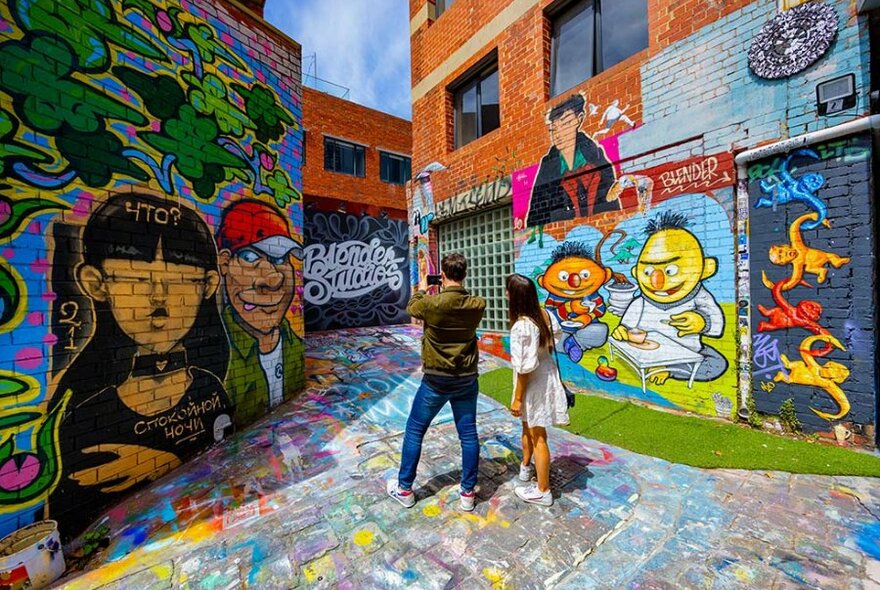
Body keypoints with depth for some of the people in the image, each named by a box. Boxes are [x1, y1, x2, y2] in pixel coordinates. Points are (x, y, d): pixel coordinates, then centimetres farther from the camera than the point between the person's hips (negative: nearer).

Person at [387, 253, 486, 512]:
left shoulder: (431, 303, -19)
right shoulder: (477, 305, -9)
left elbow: (412, 308, 4)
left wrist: (421, 290, 22)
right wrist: (454, 290, 21)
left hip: (436, 380, -2)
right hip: (467, 379, 3)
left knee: (414, 431, 16)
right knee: (468, 434, 15)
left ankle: (404, 489, 31)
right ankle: (467, 493, 29)